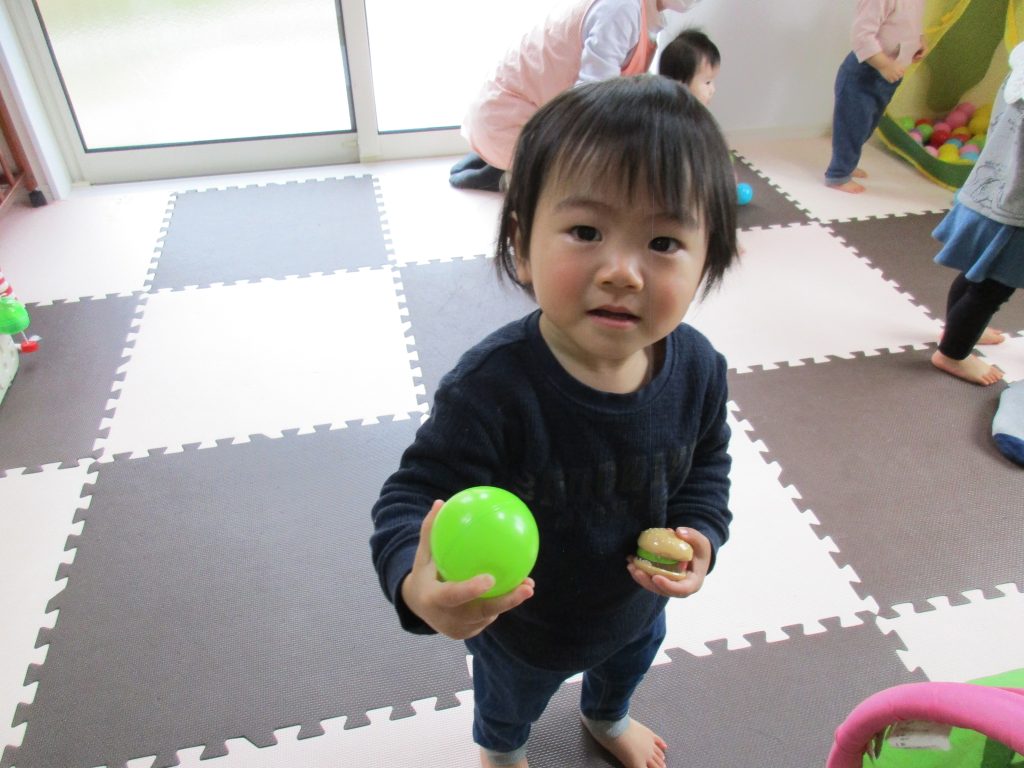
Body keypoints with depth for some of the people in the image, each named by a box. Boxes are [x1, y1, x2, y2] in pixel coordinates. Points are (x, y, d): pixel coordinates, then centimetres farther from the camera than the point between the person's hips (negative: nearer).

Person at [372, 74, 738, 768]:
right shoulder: (493, 386, -42)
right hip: (521, 622, -4)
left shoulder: (696, 367, -24)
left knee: (628, 666, 39)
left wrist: (700, 532, -22)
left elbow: (707, 463, -5)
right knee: (511, 702, 32)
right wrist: (418, 585, -57)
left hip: (637, 604, 4)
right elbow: (419, 494, -36)